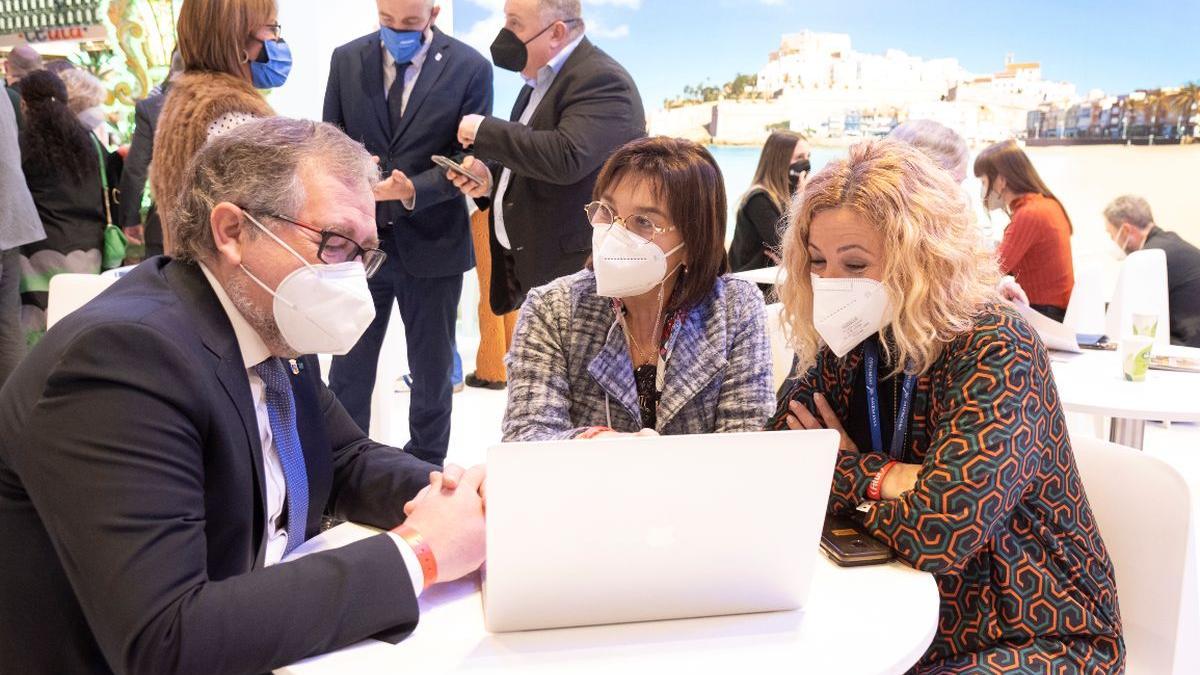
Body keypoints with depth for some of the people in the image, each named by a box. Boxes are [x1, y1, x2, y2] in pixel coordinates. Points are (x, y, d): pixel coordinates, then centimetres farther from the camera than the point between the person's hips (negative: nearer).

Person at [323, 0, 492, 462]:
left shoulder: (470, 67, -6)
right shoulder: (346, 59, 3)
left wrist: (413, 190, -23)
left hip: (432, 244, -2)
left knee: (432, 372, 12)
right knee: (348, 371, 10)